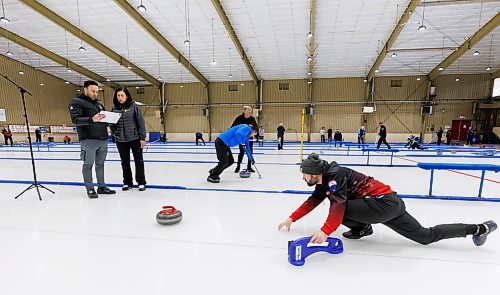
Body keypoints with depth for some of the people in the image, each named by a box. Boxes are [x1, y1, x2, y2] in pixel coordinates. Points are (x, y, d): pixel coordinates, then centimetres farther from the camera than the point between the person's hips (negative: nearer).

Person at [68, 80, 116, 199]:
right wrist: (91, 119, -30)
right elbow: (75, 119, -14)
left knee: (100, 164, 11)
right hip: (89, 139, -6)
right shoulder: (76, 102, 0)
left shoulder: (98, 104, 21)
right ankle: (90, 189, 9)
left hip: (103, 139, 6)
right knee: (88, 164, 0)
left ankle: (101, 186, 19)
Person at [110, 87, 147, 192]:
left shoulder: (133, 106, -5)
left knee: (139, 161, 6)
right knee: (125, 162, 12)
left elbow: (141, 122, -6)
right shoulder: (114, 108, 6)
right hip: (120, 140, 4)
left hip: (135, 138, -4)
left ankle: (141, 182, 18)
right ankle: (127, 182, 26)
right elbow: (112, 124, 15)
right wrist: (114, 133, -5)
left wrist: (142, 138, -10)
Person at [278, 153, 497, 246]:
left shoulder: (334, 176, -19)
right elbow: (313, 201, 15)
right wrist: (292, 218, 15)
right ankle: (478, 228, 31)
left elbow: (338, 205, -34)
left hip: (385, 202, -10)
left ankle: (361, 228, 5)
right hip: (391, 203, 10)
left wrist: (325, 231, -42)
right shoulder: (325, 181, 10)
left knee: (339, 206, -22)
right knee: (426, 236, 21)